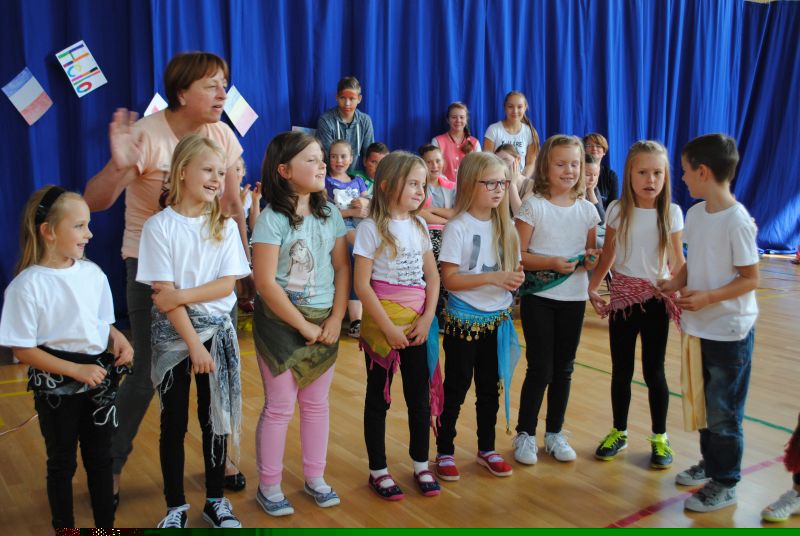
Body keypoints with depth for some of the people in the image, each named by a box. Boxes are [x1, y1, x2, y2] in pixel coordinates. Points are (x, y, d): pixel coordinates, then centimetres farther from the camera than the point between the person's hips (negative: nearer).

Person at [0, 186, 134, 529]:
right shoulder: (28, 285, -18)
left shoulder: (93, 273, -3)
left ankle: (106, 524, 35)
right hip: (56, 389, -4)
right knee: (62, 463, 14)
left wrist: (119, 340, -10)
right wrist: (76, 370, -20)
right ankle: (64, 526, 34)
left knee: (100, 458, 18)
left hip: (99, 380, 5)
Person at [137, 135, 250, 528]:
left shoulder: (224, 225, 2)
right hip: (174, 335, -2)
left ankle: (216, 499, 25)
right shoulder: (159, 226, -8)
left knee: (215, 418, 10)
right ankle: (176, 506, 22)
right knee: (174, 423, 7)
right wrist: (193, 343, -15)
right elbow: (164, 295, -12)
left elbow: (227, 284, -5)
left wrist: (183, 295, -18)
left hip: (217, 332, 3)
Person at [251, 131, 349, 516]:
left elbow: (342, 268, 5)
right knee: (280, 406, 3)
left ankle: (315, 478, 29)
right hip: (281, 322, -5)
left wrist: (335, 319, -6)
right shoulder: (273, 219, -13)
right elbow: (265, 282, -17)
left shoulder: (330, 214, 3)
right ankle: (269, 486, 20)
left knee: (317, 402, 13)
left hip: (325, 323, 5)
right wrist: (304, 326, -14)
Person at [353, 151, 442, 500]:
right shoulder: (371, 228, -10)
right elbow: (362, 284, -13)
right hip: (380, 322, -5)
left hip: (417, 323, 5)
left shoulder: (419, 225, 7)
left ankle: (421, 465, 27)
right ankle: (378, 470, 20)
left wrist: (427, 318, -4)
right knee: (378, 397, 8)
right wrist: (388, 327, -15)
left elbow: (432, 276, 8)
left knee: (420, 396, 11)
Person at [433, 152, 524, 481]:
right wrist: (493, 278, -24)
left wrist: (514, 278, -13)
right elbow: (449, 279, -17)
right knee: (456, 389, 6)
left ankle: (486, 449, 31)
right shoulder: (458, 227, -13)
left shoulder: (503, 225, 4)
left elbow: (509, 270, 10)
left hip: (496, 319, 5)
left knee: (490, 388, 16)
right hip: (464, 320, -5)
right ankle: (444, 452, 21)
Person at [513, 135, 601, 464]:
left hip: (574, 298, 4)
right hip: (538, 297, -4)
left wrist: (590, 260, -8)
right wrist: (552, 263, -24)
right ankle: (525, 434, 17)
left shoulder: (587, 210, 5)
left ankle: (555, 433, 27)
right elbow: (518, 256, -11)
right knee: (540, 369, 0)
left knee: (564, 369, 12)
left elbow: (591, 253, 15)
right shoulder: (533, 206, -7)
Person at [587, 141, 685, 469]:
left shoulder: (672, 213, -3)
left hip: (656, 298, -1)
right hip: (622, 297, 1)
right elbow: (608, 255, 5)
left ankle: (659, 437, 22)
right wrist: (592, 286, -5)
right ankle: (619, 432, 26)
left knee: (654, 371, 6)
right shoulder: (617, 210, -1)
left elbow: (677, 261, 0)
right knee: (621, 369, 10)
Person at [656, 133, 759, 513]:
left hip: (729, 331, -7)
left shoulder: (737, 220, -19)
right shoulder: (695, 214, 3)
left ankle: (725, 483, 19)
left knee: (723, 411, 4)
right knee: (702, 403, 19)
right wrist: (676, 282, -5)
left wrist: (709, 297, -25)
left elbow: (750, 279, -16)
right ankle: (710, 463, 38)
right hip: (697, 327, 7)